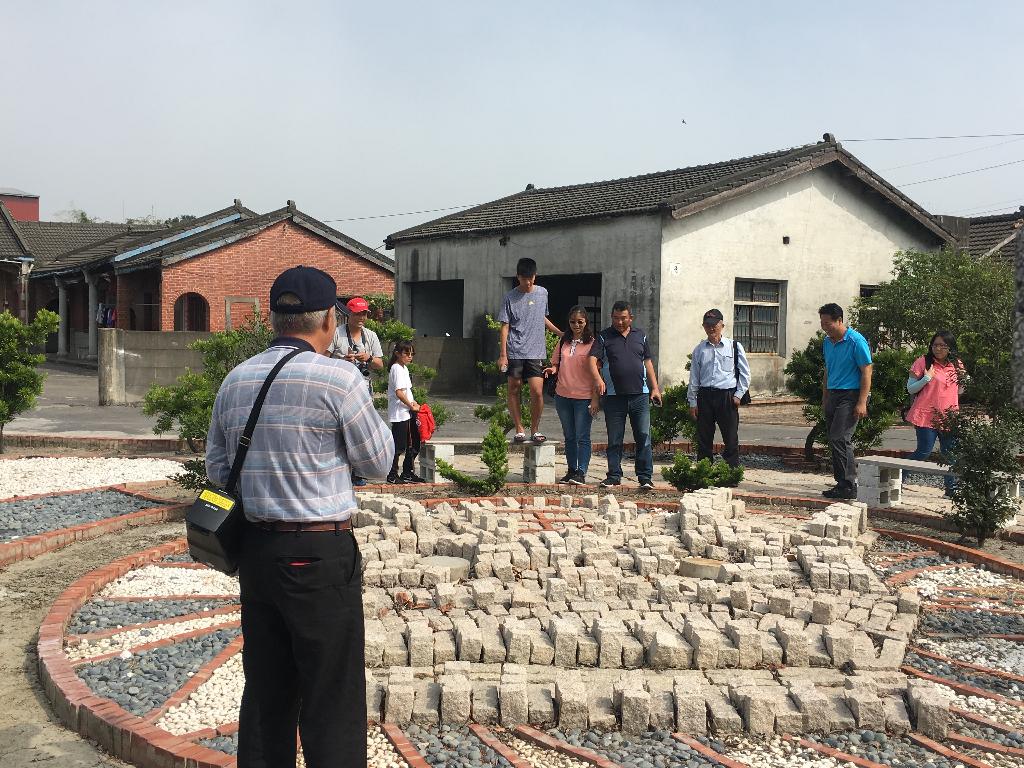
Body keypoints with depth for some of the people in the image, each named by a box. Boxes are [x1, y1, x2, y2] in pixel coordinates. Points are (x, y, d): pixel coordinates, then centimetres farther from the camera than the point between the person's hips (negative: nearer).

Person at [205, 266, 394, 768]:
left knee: (265, 690, 15)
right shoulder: (339, 378, -12)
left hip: (255, 548, 6)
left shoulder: (235, 380, 7)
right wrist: (366, 408, 12)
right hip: (320, 554, -6)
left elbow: (217, 468, 15)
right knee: (332, 698, 2)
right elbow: (377, 463, -2)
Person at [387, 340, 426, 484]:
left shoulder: (404, 368, 16)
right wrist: (412, 406, -15)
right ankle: (393, 475, 2)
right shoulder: (397, 369, -15)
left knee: (414, 444, 14)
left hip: (407, 412, 10)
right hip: (399, 413, -10)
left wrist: (413, 402, 9)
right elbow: (399, 393, -22)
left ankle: (407, 473, 23)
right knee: (398, 445, -5)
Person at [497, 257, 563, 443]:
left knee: (537, 391, -9)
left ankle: (535, 429, 7)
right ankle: (519, 430, 14)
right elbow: (505, 327, -2)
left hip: (536, 352, 2)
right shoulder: (510, 298, -1)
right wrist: (503, 354, -7)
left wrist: (560, 333, 18)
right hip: (514, 352, -2)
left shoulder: (543, 293, 9)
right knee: (514, 390, 3)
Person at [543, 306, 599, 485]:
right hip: (563, 396, 5)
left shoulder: (592, 343, -4)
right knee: (569, 436, 12)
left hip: (584, 397, -5)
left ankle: (581, 473, -2)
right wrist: (552, 370, -7)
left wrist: (595, 398, -11)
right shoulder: (563, 342, 9)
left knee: (582, 437, -4)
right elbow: (556, 363, 18)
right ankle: (571, 471, 19)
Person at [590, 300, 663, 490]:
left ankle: (646, 477, 3)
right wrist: (597, 378, -28)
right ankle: (614, 476, 14)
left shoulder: (640, 335, 13)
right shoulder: (604, 337, 4)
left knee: (644, 437, -2)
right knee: (614, 439, 5)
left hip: (640, 394, 2)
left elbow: (648, 362, 18)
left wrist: (655, 388, 12)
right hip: (614, 395, -2)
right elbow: (593, 359, -9)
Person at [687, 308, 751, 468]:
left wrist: (739, 394, -2)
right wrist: (692, 402, 7)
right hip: (705, 396, 2)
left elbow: (745, 373, 6)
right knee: (703, 438, 4)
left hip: (727, 396, -2)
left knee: (731, 437, -2)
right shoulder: (699, 350, 10)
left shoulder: (735, 347, 5)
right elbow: (694, 377, 11)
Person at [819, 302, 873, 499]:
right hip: (832, 395, 8)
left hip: (850, 395, -8)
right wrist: (824, 399, 20)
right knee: (836, 441, 8)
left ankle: (847, 486, -11)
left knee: (839, 439, -16)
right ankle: (845, 483, 15)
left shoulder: (856, 341, -11)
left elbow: (866, 372, -12)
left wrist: (862, 403, -17)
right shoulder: (827, 342, 13)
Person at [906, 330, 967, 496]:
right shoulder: (923, 362, -4)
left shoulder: (956, 365, 11)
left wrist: (963, 380, 2)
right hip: (927, 415, -5)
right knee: (924, 452, -7)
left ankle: (950, 487, 18)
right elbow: (910, 389, -3)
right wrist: (927, 378, -17)